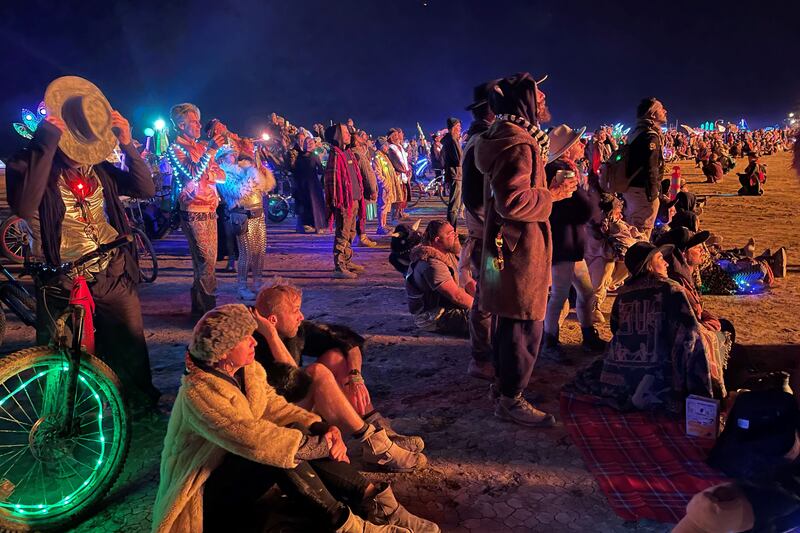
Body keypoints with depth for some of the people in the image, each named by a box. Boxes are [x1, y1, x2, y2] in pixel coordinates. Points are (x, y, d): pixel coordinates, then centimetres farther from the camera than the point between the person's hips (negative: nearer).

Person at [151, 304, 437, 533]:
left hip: (239, 464, 8)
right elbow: (252, 438, -36)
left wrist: (320, 428, -20)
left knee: (302, 438, -19)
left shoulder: (248, 370, -1)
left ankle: (373, 498, -21)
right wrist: (322, 446, -30)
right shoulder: (198, 392, -27)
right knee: (279, 449, -32)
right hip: (202, 491, -8)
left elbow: (274, 406, -2)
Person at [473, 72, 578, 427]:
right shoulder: (517, 144, -20)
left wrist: (550, 188, 18)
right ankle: (511, 399, 10)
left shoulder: (510, 137, 15)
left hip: (509, 245, 11)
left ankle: (504, 383, 34)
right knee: (524, 327, -2)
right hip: (520, 248, -11)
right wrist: (555, 194, -17)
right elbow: (513, 201, -28)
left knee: (510, 321, 20)